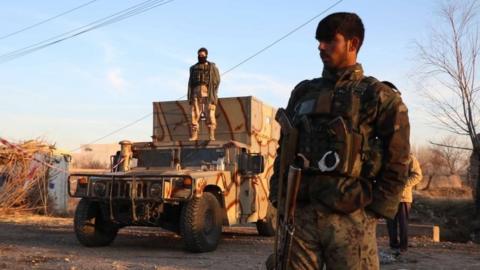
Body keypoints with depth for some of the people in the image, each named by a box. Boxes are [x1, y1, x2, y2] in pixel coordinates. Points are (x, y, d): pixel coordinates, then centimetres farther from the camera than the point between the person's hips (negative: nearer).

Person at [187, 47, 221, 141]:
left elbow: (216, 80, 3)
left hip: (208, 93, -3)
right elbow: (190, 83, 18)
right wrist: (189, 96, 8)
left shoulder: (212, 67, 10)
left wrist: (212, 94, -8)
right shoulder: (193, 68, 19)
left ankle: (211, 136, -9)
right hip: (196, 93, 3)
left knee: (210, 115, -8)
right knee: (195, 114, -5)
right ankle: (194, 136, -5)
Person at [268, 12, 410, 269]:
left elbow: (397, 162, -1)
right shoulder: (303, 92, 15)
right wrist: (278, 199, 8)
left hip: (350, 219, -3)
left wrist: (375, 211, -6)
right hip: (299, 214, 4)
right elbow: (283, 150, 18)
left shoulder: (378, 96, 2)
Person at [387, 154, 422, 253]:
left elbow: (417, 176, -9)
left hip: (403, 195, -5)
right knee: (391, 222, 9)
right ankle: (394, 244, 19)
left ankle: (403, 246, 7)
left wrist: (403, 184, -19)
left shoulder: (410, 158, -3)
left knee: (403, 222, 0)